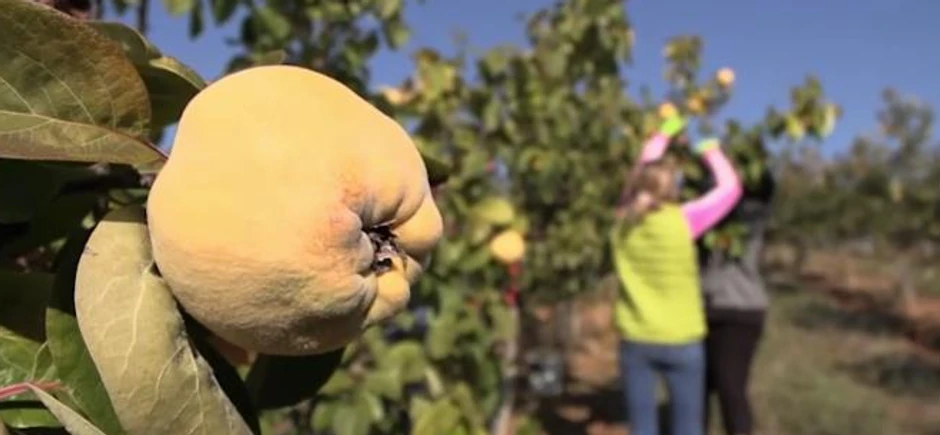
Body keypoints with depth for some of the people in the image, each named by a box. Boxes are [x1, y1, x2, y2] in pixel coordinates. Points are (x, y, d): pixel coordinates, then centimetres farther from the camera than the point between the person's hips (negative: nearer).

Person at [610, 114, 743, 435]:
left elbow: (640, 174, 15)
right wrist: (711, 152, 15)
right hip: (680, 342, -3)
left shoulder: (624, 219, -2)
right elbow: (730, 187, -1)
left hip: (635, 341, 3)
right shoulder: (683, 220, -13)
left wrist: (663, 135, 25)